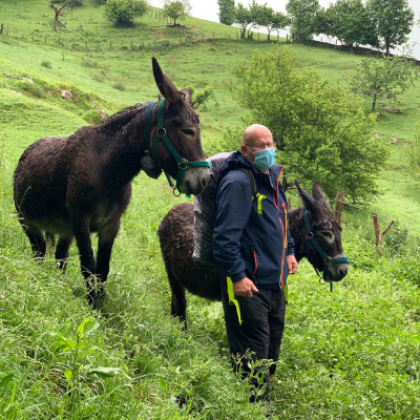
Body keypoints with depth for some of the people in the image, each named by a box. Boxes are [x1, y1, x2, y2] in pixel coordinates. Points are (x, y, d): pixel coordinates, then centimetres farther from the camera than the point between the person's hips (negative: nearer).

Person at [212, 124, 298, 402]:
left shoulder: (272, 177, 12)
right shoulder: (238, 182, -16)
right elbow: (226, 236, -21)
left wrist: (289, 251, 19)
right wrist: (237, 276, -24)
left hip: (275, 281, 10)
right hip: (249, 284, -9)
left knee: (272, 346, 18)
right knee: (253, 356, -5)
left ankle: (264, 399, 33)